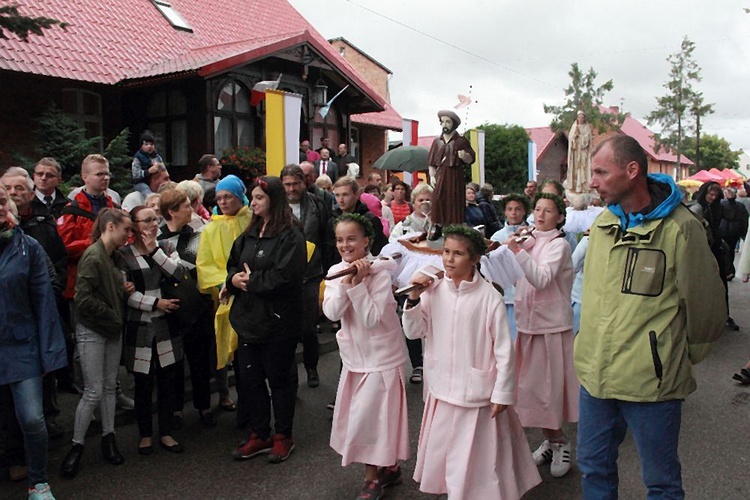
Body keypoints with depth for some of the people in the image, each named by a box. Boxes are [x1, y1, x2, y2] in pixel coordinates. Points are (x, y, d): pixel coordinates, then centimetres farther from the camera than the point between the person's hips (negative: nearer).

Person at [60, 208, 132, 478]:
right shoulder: (93, 256, -18)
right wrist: (111, 314, -14)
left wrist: (125, 289, 0)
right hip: (92, 331, -8)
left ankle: (108, 440, 24)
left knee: (109, 386, 13)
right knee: (93, 391, -3)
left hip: (113, 329, 8)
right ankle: (76, 446, 13)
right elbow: (83, 299, -24)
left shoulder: (112, 256, 8)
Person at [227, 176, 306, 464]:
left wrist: (251, 280, -13)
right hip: (249, 319, 8)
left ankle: (283, 437, 24)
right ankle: (259, 436, 30)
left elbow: (285, 275, -23)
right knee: (250, 379, 15)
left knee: (280, 380, 7)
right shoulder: (250, 233, 13)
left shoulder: (290, 234, -13)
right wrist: (234, 278, -6)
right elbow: (233, 265, 16)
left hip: (277, 321, -8)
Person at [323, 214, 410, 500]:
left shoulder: (379, 272, -18)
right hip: (354, 355, 6)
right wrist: (346, 283, -24)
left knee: (368, 416, 0)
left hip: (381, 356, -6)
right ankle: (388, 467, 35)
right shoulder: (336, 272, -1)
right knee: (355, 416, 14)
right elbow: (331, 313, -13)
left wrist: (358, 284, -28)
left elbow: (372, 319, -24)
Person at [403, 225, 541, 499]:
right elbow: (413, 332, 1)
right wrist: (413, 299, -14)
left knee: (477, 459, 7)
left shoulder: (489, 297, -15)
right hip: (442, 389, 4)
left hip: (478, 392, -4)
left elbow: (504, 349, -10)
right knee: (442, 455, 18)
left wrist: (502, 393, -7)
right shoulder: (434, 291, -4)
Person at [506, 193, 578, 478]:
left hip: (552, 324, -7)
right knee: (533, 384, 10)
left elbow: (541, 279, -25)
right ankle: (551, 440, 24)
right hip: (530, 322, 7)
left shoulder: (558, 245, -10)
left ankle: (558, 442, 17)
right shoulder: (531, 242, 11)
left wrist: (517, 250, -31)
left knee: (550, 384, 0)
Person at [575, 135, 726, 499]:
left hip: (651, 382, -5)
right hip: (595, 374, 6)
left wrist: (683, 360, 7)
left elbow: (704, 306, -5)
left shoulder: (679, 227, -13)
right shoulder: (602, 223, 6)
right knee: (593, 468, 19)